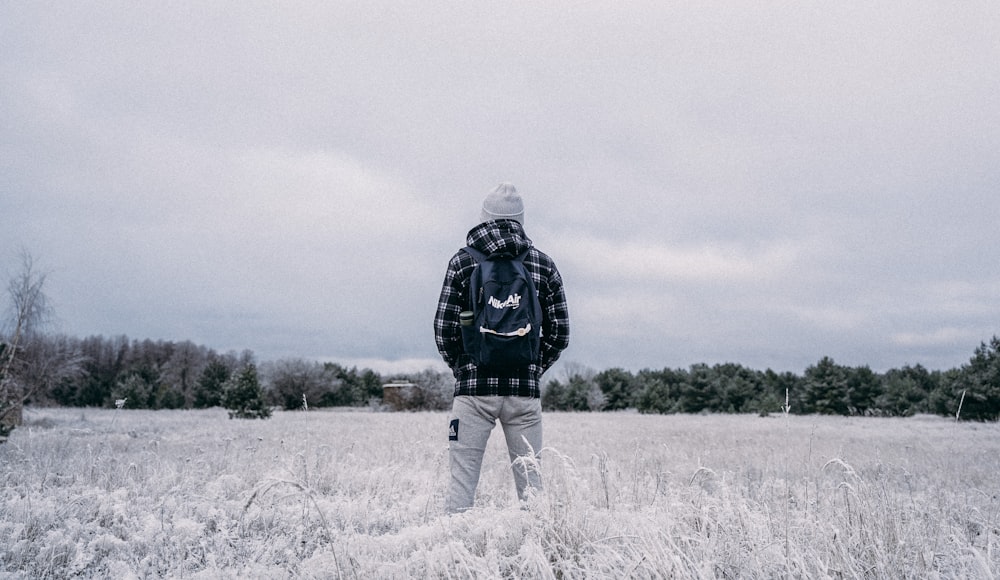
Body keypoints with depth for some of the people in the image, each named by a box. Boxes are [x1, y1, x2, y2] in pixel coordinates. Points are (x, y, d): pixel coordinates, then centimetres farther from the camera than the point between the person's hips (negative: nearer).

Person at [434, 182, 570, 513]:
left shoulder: (462, 262, 0)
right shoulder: (544, 265, 6)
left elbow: (444, 329, -2)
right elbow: (559, 333, 6)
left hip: (474, 388, -1)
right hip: (525, 391, 2)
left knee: (462, 480, 4)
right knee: (530, 480, 10)